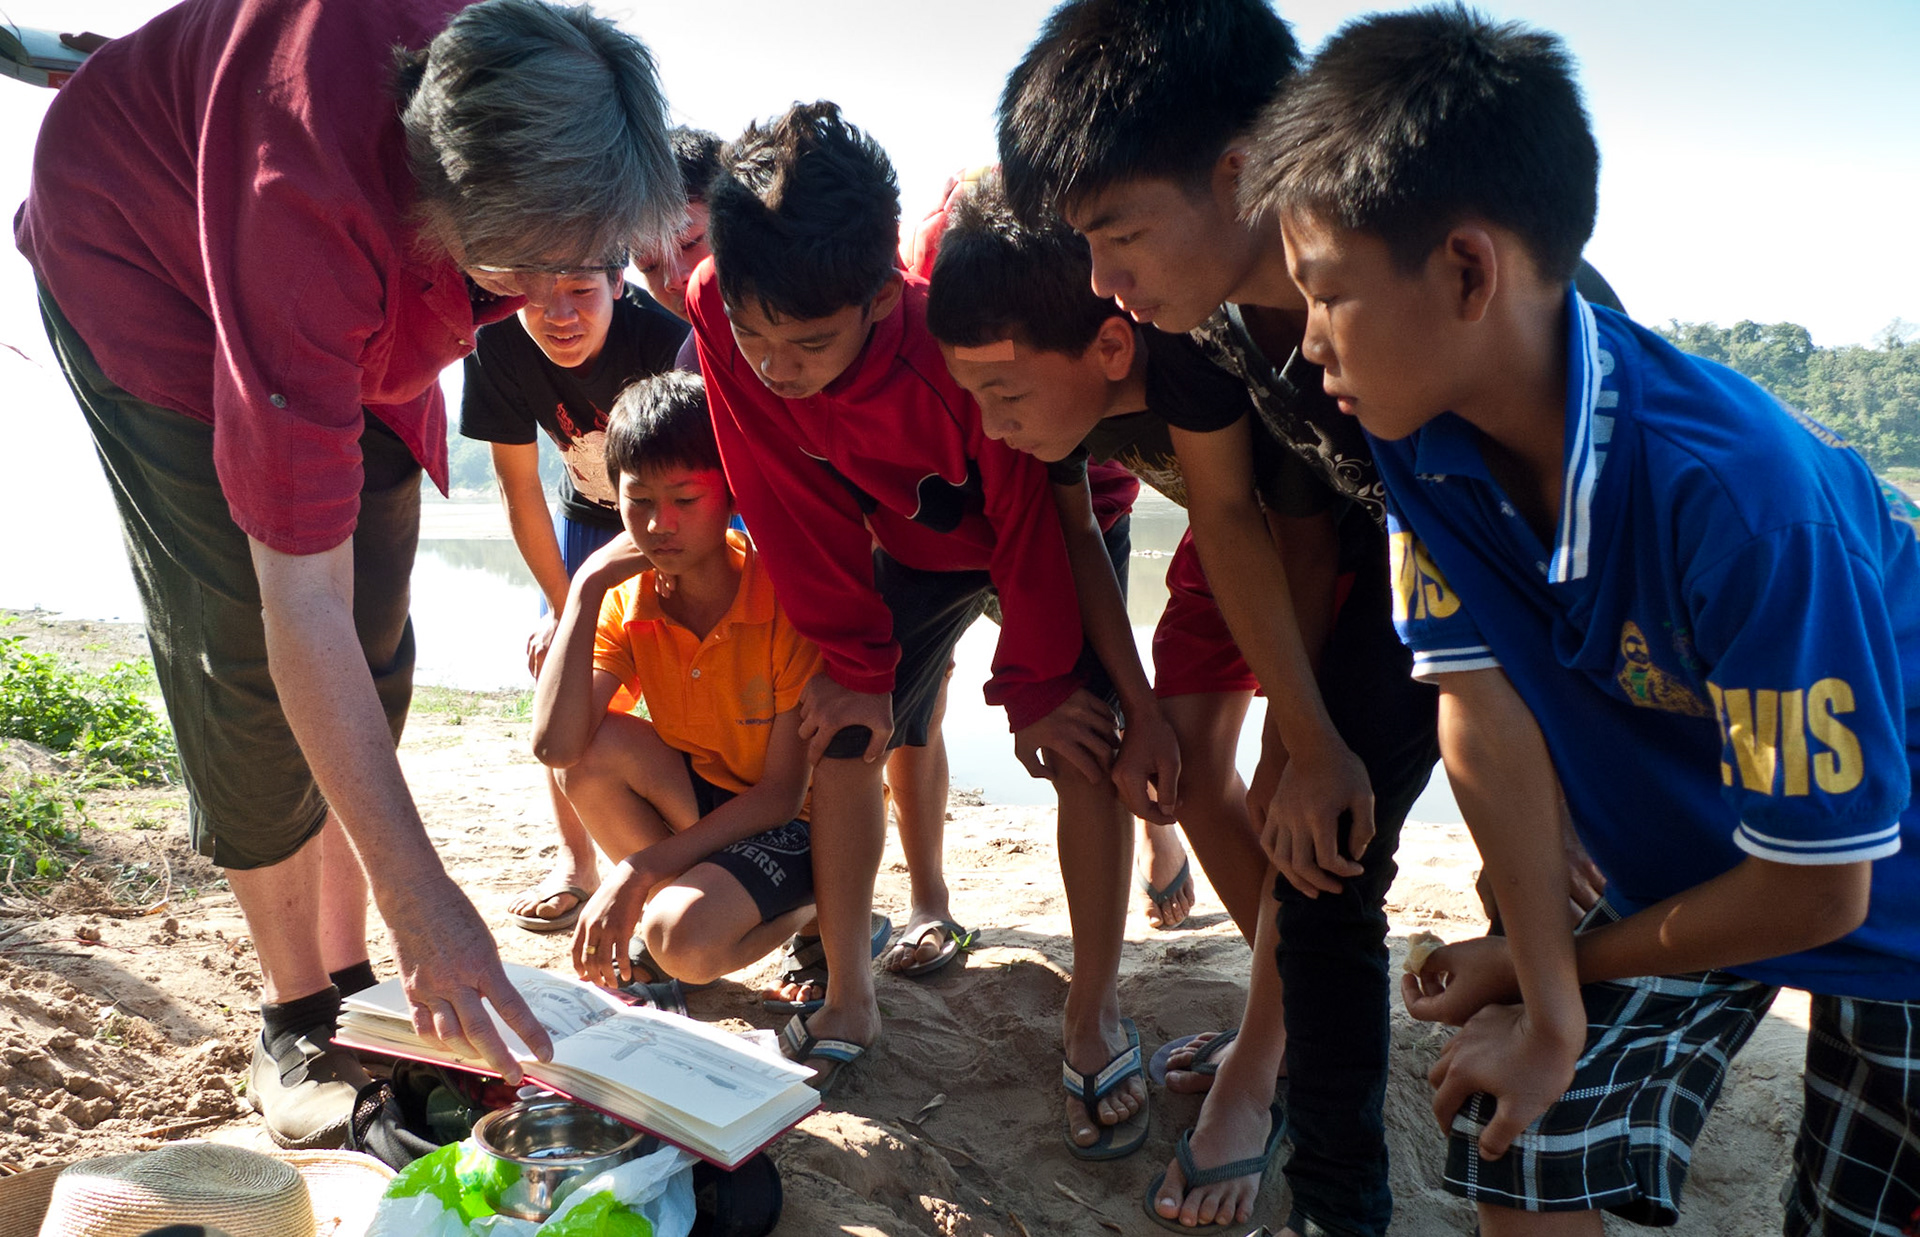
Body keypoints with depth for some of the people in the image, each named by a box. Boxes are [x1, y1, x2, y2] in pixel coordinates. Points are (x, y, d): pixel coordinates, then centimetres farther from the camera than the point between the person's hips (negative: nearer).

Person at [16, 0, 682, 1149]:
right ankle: (297, 1023, 1)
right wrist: (419, 895, -44)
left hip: (362, 324, 6)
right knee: (249, 653, -14)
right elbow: (301, 599, -45)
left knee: (375, 648, -1)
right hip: (147, 265, -5)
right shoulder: (308, 195, -45)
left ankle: (350, 983, 11)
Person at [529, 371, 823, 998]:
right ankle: (669, 901, -1)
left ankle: (811, 907, 2)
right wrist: (586, 588, -24)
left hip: (791, 823, -5)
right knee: (593, 748, -22)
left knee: (683, 937, -30)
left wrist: (641, 867, -26)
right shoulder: (626, 600, -8)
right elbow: (555, 745, -24)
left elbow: (783, 792, -21)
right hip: (695, 799, 5)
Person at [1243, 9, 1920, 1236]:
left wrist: (1556, 964, -13)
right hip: (1678, 853, 4)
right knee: (1521, 1134, -4)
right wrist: (1547, 1004, -17)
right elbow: (1483, 709, -17)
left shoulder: (1737, 493, -37)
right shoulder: (1426, 442, -20)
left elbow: (1816, 888, -27)